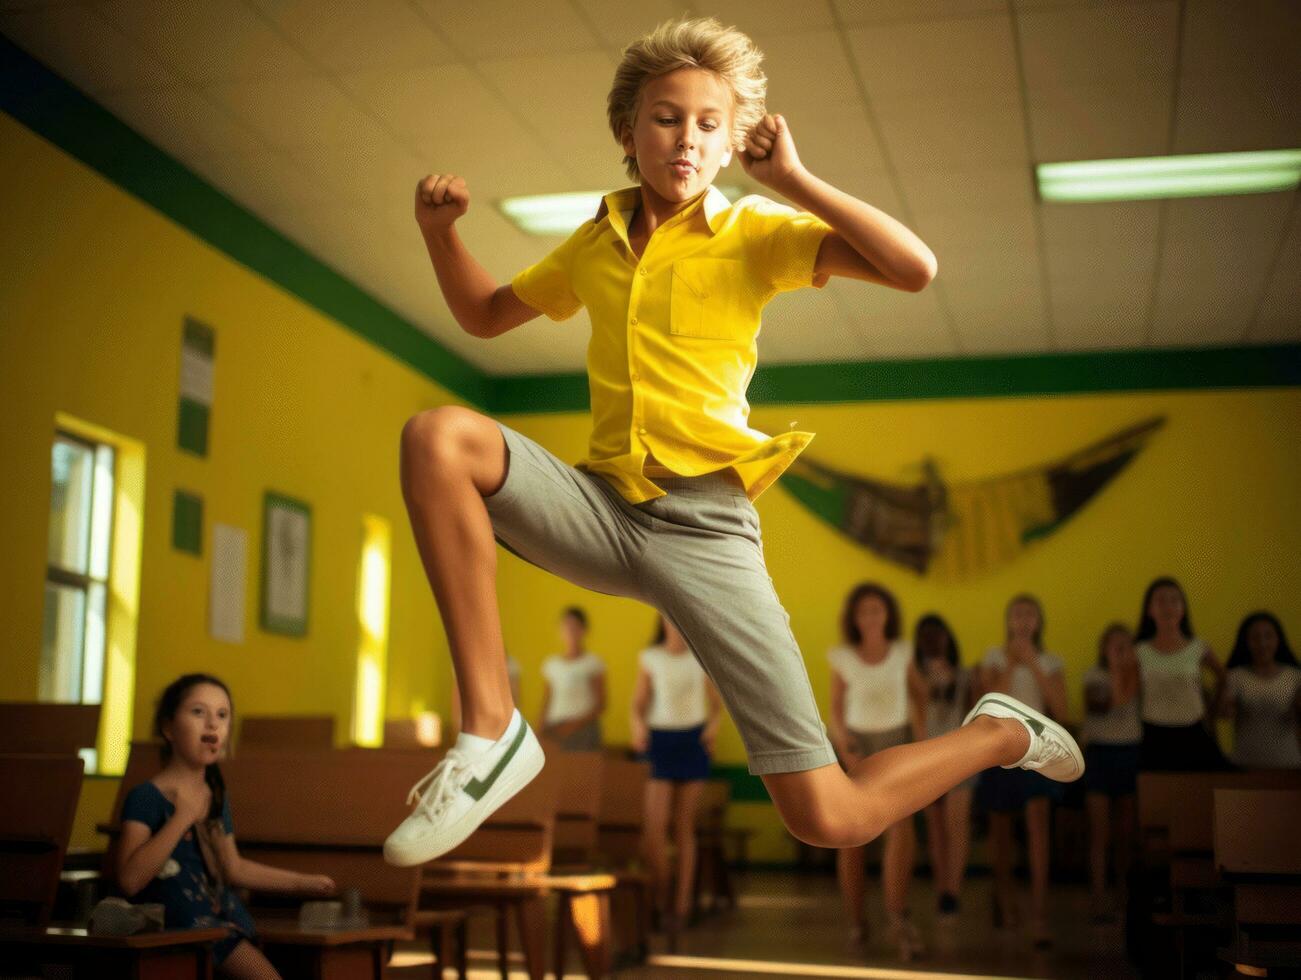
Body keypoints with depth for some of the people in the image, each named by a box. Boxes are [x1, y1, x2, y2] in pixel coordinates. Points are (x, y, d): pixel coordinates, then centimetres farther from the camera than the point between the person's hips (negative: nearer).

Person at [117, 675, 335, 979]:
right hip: (176, 928, -7)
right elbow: (130, 880, -23)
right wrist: (182, 818, -23)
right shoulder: (146, 797, -11)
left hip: (224, 919, 7)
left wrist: (302, 883, 26)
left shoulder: (218, 797, 13)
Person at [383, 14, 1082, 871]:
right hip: (603, 508, 4)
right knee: (438, 436, -24)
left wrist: (793, 180, -9)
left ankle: (1004, 735, 23)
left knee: (829, 821, -10)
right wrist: (440, 230, 10)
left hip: (703, 528, -4)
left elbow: (916, 269, -12)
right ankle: (492, 730, -19)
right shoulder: (595, 245, 15)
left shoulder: (755, 233, 2)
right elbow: (482, 315, 28)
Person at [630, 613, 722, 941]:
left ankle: (682, 906, 9)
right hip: (659, 739, -1)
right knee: (654, 827, -10)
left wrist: (714, 722, -12)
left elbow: (715, 703, 8)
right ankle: (661, 901, 5)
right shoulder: (649, 658, 3)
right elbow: (638, 703, 3)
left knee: (685, 828, 4)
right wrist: (638, 724, -17)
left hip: (693, 740, 1)